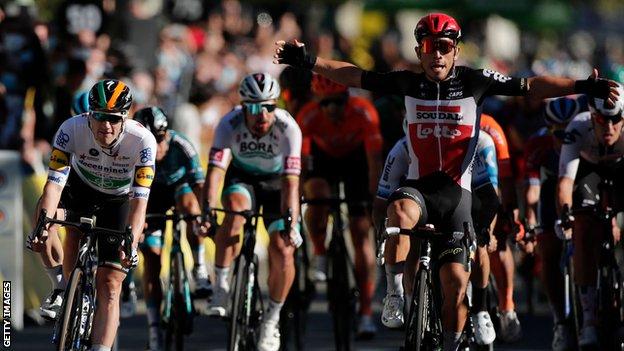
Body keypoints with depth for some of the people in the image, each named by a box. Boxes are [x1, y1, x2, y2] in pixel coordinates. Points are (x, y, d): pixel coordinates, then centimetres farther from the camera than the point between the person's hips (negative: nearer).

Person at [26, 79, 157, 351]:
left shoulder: (142, 141, -33)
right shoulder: (71, 130, -31)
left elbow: (139, 199, -36)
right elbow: (55, 182, -36)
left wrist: (131, 242, -51)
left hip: (118, 200, -1)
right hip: (80, 188, 2)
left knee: (109, 286, -12)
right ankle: (63, 288, -10)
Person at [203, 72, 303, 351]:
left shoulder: (288, 128, -32)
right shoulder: (230, 124, -30)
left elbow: (290, 182, -37)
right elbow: (215, 170, -38)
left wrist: (291, 222, -49)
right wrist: (207, 210, -53)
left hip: (276, 181, 0)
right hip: (241, 177, 0)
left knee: (282, 249, -16)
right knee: (236, 211, -34)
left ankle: (272, 318, 6)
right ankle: (220, 286, -21)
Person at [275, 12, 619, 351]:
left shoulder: (474, 81, -2)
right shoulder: (409, 83, 2)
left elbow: (529, 87, -5)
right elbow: (356, 76, 5)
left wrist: (582, 87, -13)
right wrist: (309, 62, -3)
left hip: (456, 192, 0)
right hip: (419, 186, 0)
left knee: (455, 283, -4)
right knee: (400, 213, -36)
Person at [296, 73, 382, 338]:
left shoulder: (364, 113, -33)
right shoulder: (308, 116, -31)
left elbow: (374, 160, -31)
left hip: (356, 159, -1)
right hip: (323, 157, 1)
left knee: (361, 233, -7)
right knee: (317, 200, -34)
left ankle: (366, 314, -5)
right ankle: (320, 257, -6)